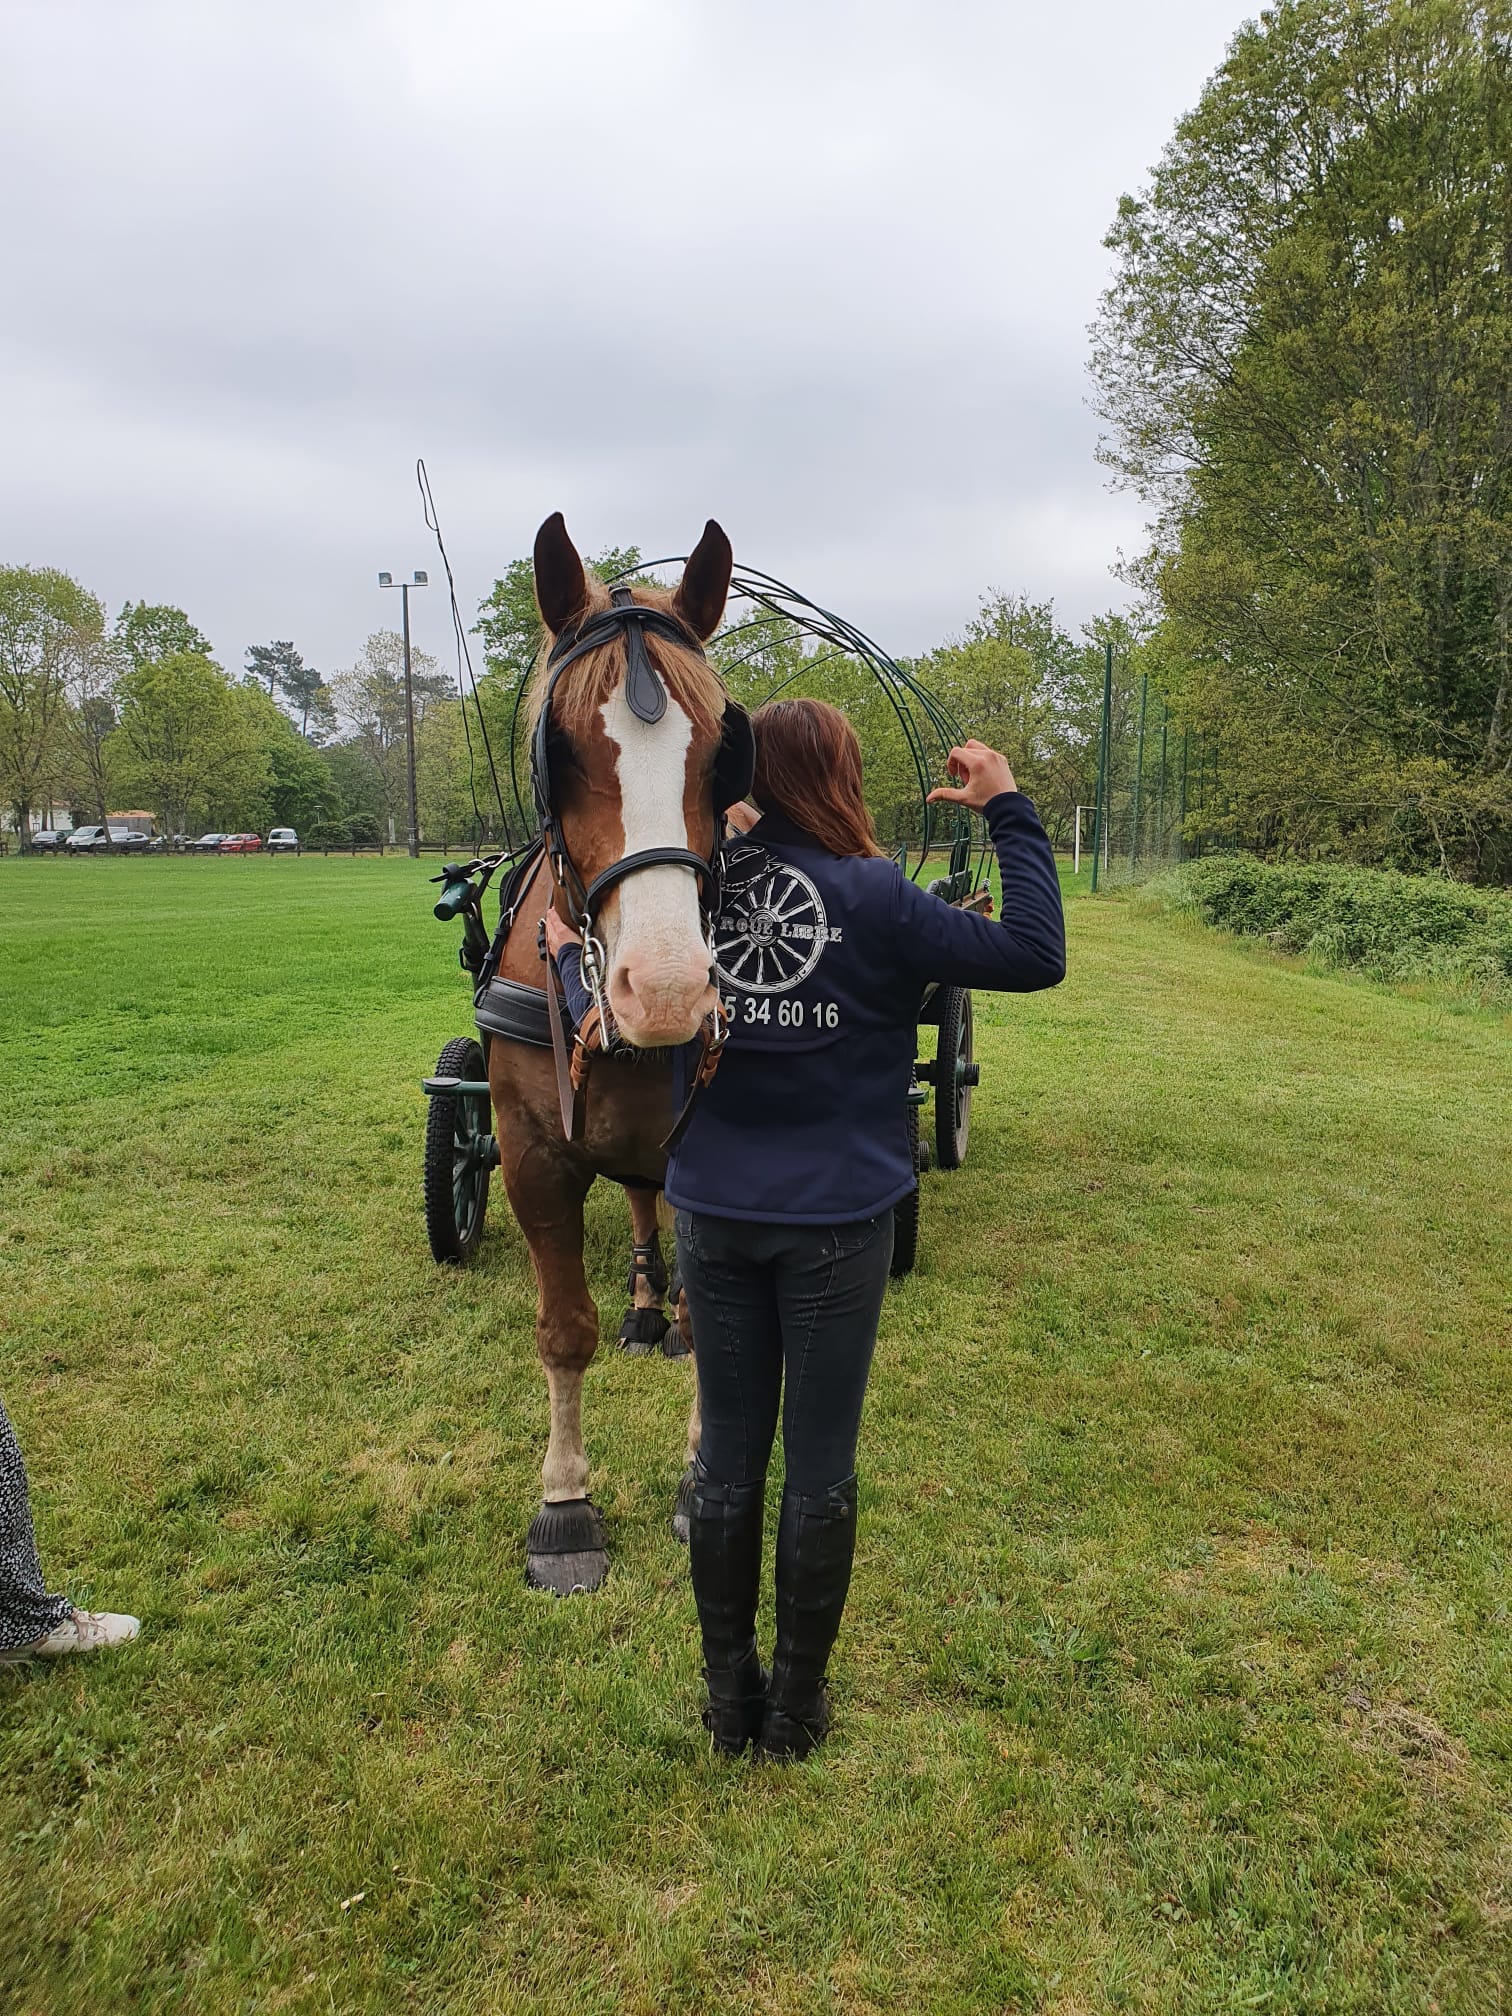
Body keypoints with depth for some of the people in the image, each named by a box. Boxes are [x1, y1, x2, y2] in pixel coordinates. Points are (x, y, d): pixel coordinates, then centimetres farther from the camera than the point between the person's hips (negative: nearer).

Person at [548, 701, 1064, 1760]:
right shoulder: (872, 898, -13)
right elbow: (1036, 956, -12)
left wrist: (569, 955, 12)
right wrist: (1009, 810, -3)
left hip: (715, 1223, 3)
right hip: (836, 1227, -3)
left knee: (728, 1458, 16)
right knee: (821, 1469, 13)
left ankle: (729, 1695, 31)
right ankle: (796, 1705, 28)